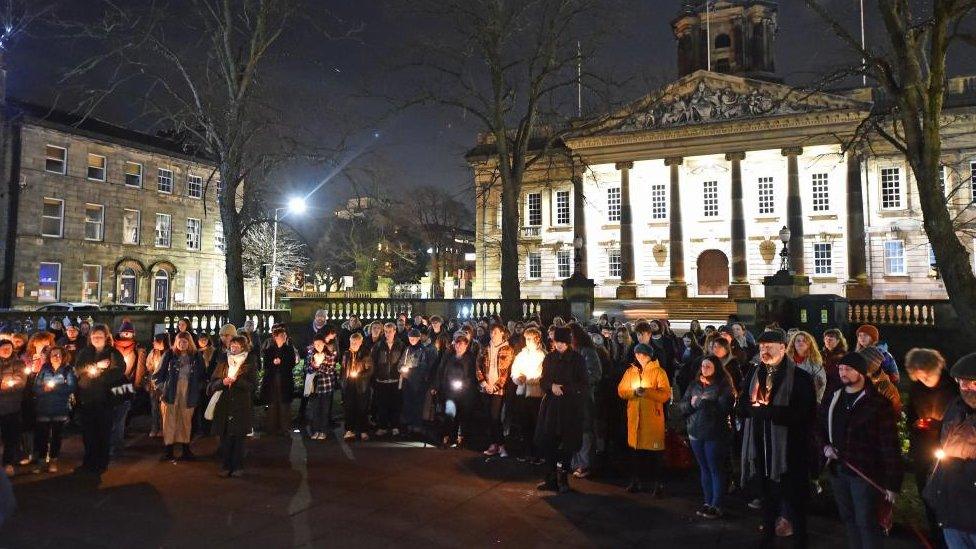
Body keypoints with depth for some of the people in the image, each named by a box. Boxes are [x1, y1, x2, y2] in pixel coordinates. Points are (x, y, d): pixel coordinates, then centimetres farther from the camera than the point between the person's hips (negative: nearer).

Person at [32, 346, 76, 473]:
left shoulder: (68, 370, 2)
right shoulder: (43, 370, 8)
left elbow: (71, 387, -8)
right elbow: (35, 388, 3)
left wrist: (54, 387, -14)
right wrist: (44, 389, -17)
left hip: (60, 409, -1)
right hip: (43, 408, 1)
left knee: (56, 435, 5)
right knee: (42, 435, 1)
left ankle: (53, 461, 14)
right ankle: (41, 461, 11)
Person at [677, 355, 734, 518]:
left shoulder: (723, 386, -5)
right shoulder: (694, 384, 11)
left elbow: (724, 408, -19)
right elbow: (681, 407, 9)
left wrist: (701, 403, -14)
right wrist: (691, 403, -12)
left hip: (715, 434, -5)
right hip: (696, 432, 5)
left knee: (716, 469, 1)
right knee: (704, 469, 12)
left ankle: (716, 506, 9)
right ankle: (708, 502, 21)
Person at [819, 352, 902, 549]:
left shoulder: (878, 403, -11)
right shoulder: (832, 400, 6)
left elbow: (890, 445, -12)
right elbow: (819, 427, 20)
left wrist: (892, 483, -14)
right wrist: (825, 445, 0)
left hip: (865, 473, -6)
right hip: (838, 470, 6)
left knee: (866, 523, -1)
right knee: (848, 519, 16)